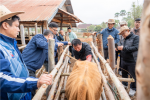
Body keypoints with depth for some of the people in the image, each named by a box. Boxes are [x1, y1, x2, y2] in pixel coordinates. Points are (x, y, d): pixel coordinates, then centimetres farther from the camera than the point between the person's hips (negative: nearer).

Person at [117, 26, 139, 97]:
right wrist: (120, 48, -3)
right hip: (124, 60, 7)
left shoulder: (135, 37, -13)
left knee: (133, 75, 7)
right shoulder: (125, 39, 9)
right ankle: (124, 84, 41)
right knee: (124, 73, 20)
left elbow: (136, 48, -26)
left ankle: (133, 89, 25)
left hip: (132, 61, -7)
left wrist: (124, 48, -27)